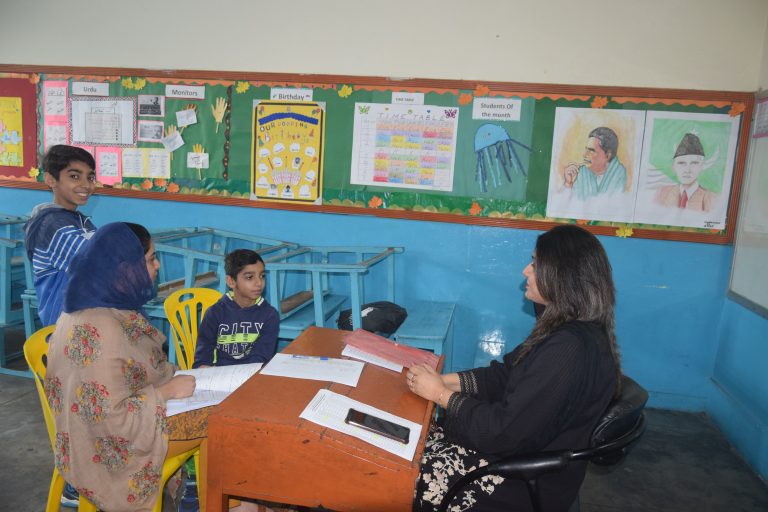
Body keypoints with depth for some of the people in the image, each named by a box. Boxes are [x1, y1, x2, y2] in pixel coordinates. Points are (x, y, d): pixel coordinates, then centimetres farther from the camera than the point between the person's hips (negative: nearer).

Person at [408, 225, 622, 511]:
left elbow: (505, 431, -28)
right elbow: (505, 375, 7)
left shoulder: (569, 350, -30)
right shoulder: (568, 328, 2)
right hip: (524, 449, 9)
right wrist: (444, 380, -4)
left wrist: (440, 394, -16)